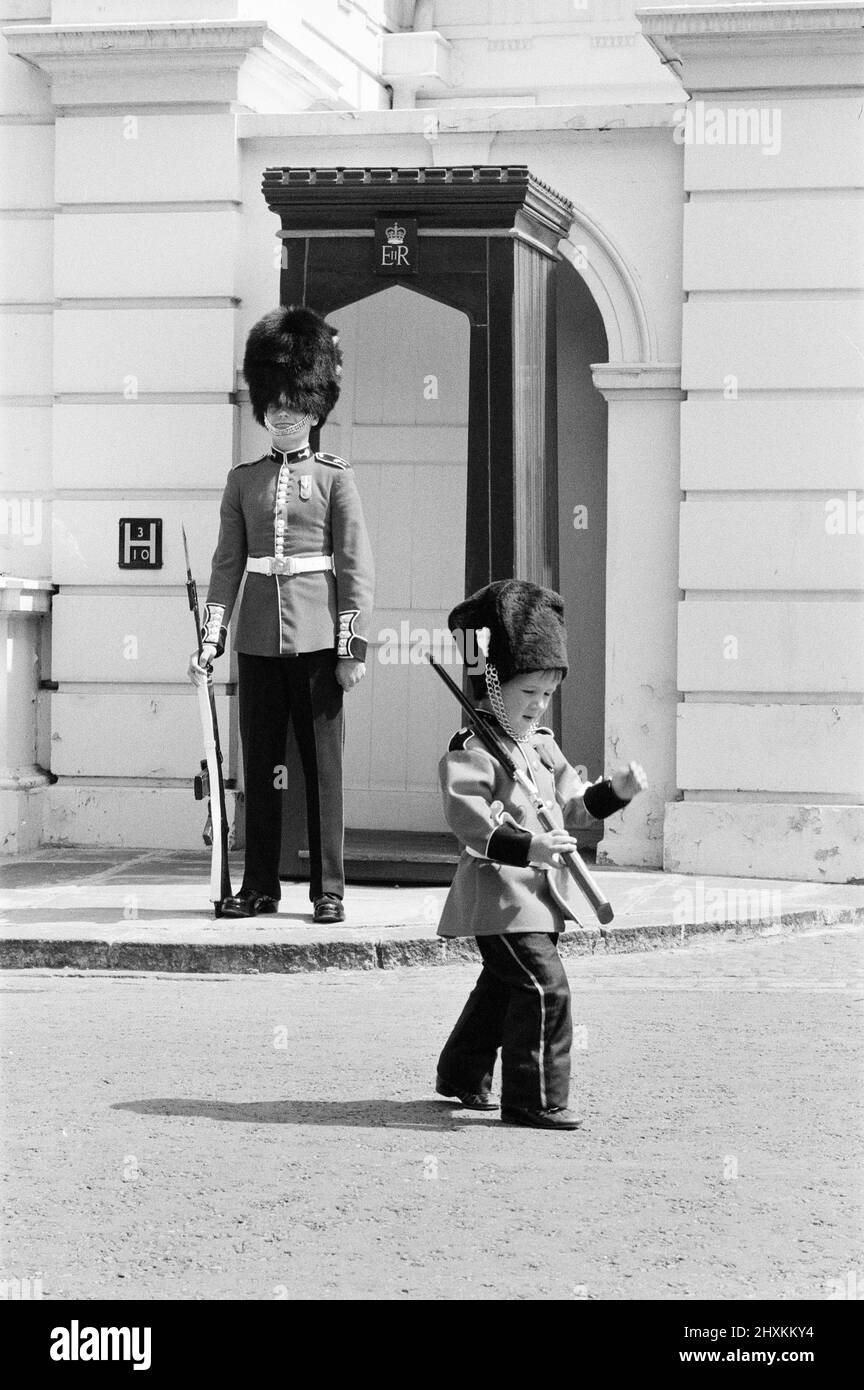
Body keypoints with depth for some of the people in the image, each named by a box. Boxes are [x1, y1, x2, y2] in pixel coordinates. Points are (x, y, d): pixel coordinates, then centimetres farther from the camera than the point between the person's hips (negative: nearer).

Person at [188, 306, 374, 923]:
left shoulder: (335, 476, 2)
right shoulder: (243, 479, 11)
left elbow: (356, 565, -2)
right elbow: (228, 562, 10)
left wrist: (354, 646, -8)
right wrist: (211, 638, 1)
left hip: (317, 637, -3)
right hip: (259, 636, 3)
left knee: (323, 763, -1)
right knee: (260, 764, 6)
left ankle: (329, 889, 4)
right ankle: (260, 887, 13)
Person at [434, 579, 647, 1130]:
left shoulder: (543, 745, 14)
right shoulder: (472, 750, -15)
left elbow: (572, 806, 18)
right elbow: (469, 818, -25)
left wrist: (616, 791, 1)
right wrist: (528, 847, -35)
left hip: (540, 889, 9)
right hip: (498, 890, -9)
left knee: (503, 986, 22)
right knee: (544, 986, -15)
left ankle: (464, 1074, 40)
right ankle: (535, 1099, -8)